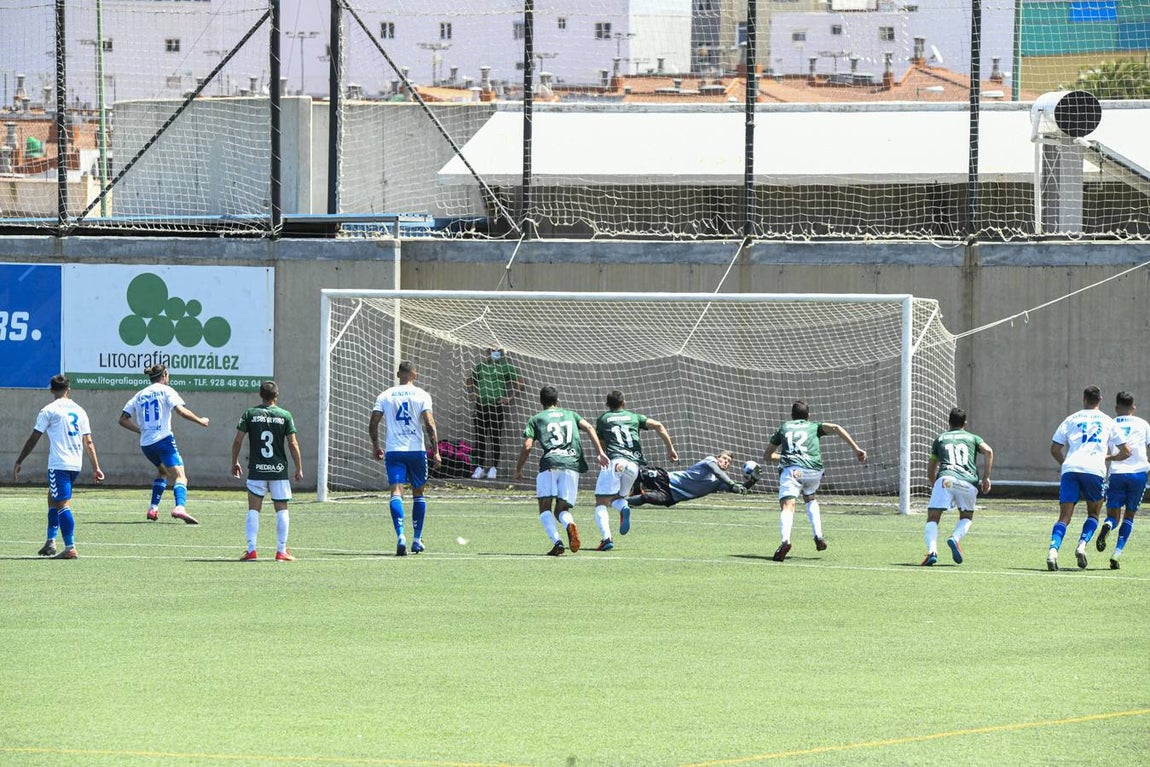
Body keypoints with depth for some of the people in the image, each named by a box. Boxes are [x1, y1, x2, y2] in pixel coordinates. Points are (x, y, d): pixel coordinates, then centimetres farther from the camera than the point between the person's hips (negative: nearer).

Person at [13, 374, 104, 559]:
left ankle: (70, 548, -17)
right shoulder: (79, 411, 12)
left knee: (63, 504, -9)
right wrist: (96, 468, 13)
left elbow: (33, 439, -4)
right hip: (76, 464, 6)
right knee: (53, 498, 21)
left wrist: (19, 462, 2)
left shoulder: (49, 410, -2)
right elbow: (88, 442, 11)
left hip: (58, 464, -6)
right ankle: (51, 542, 20)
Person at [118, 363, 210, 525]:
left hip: (146, 443, 6)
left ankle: (153, 508, 21)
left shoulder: (140, 395, 16)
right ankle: (180, 507, -38)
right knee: (179, 476, -12)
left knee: (162, 471, 30)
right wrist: (200, 421, 0)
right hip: (163, 440, -6)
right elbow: (181, 411, -12)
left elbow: (123, 420, 14)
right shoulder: (166, 390, 2)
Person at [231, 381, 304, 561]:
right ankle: (281, 551, 6)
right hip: (279, 469, 0)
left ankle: (251, 550, -3)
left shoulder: (250, 414, 0)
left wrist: (234, 462, 12)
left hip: (256, 470, 0)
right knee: (281, 509, 7)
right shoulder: (285, 416, -1)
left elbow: (238, 440, 0)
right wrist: (299, 468, 7)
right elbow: (293, 444, -1)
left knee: (253, 509, 5)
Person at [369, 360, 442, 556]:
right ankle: (417, 539, 20)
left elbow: (373, 424, 3)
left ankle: (401, 535, -29)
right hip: (416, 450, 0)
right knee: (418, 492, 16)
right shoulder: (421, 395, 0)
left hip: (393, 451, 0)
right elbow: (429, 424, -8)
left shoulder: (386, 395, 6)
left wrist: (375, 446, 18)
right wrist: (436, 451, -5)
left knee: (396, 492, -8)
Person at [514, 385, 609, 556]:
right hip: (572, 464, 3)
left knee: (545, 509, 3)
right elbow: (589, 428, 9)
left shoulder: (536, 419, 17)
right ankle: (569, 524, -28)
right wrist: (600, 452, 4)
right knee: (562, 509, 9)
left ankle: (556, 542, -22)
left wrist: (518, 470, 19)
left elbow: (527, 446, 7)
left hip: (550, 464, -3)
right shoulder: (570, 414, 25)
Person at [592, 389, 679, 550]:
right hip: (633, 463, 3)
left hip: (614, 461, -3)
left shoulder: (603, 419, 19)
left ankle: (606, 538, -25)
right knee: (617, 497, 23)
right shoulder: (634, 417, 23)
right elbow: (658, 426, 11)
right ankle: (624, 508, -14)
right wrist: (670, 448, 14)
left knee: (601, 503, -1)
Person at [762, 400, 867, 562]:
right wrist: (856, 449, 3)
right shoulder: (814, 426, 27)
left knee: (787, 506, -17)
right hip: (814, 470, 2)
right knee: (810, 498, 32)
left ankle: (785, 540, -45)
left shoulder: (783, 428, 29)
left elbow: (767, 456, 35)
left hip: (791, 469, -2)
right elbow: (835, 428, 7)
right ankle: (818, 536, 17)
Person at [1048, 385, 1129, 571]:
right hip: (1095, 470, 0)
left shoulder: (1072, 419, 17)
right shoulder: (1108, 422, 17)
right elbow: (1125, 452, 17)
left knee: (1064, 517, -1)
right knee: (1093, 514, 19)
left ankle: (1053, 549, -24)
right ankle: (1082, 545, -6)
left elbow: (1055, 449, 14)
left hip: (1070, 469, 0)